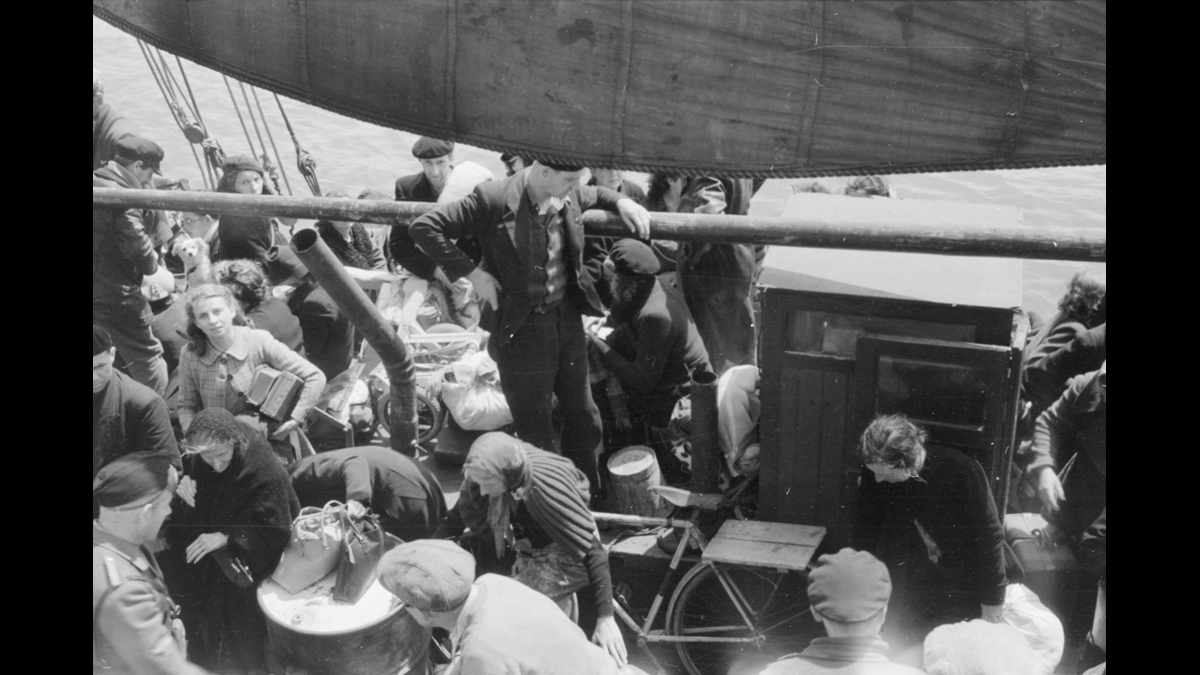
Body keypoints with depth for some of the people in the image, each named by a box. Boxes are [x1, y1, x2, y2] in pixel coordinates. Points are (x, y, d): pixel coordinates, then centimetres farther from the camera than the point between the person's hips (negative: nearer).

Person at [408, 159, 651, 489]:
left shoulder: (571, 198, -2)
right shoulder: (494, 200, -19)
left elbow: (597, 195, 23)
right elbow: (423, 227, -17)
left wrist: (622, 202, 1)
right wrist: (472, 273, -20)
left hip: (567, 317, 6)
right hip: (521, 327, -6)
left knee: (584, 420, 18)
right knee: (536, 434, 5)